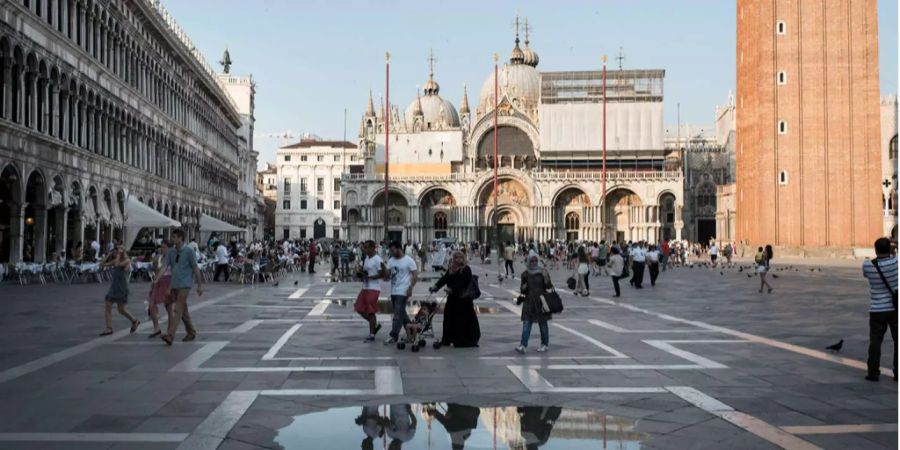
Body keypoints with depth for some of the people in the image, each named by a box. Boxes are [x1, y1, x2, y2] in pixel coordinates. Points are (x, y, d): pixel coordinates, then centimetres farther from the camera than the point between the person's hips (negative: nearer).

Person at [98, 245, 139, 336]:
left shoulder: (127, 260, -8)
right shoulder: (115, 261, 12)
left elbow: (117, 264, -25)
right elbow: (102, 264, 12)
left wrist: (119, 254, -13)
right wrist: (109, 254, 7)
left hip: (122, 288, -7)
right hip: (113, 287, 7)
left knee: (121, 309, -2)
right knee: (108, 307, -2)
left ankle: (134, 321, 18)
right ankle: (109, 329, 0)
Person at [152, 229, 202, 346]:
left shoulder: (189, 251, -7)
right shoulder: (171, 252, 8)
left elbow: (196, 268, -6)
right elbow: (165, 266, 1)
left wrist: (200, 285, -7)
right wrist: (156, 279, -14)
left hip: (185, 284, -6)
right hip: (175, 284, 6)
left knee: (178, 310, -13)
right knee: (183, 310, 14)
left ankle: (170, 335, -20)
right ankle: (191, 332, 27)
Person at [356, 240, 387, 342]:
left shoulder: (377, 260, -15)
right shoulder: (366, 258, 13)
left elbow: (383, 274, -18)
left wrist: (370, 277, -19)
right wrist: (362, 274, 4)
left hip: (373, 288, -9)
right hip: (365, 287, 9)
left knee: (370, 312, -5)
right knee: (359, 309, 8)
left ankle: (371, 335, 4)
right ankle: (375, 324, 23)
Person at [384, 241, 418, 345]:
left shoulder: (409, 260, -10)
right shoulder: (391, 260, 9)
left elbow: (415, 275, -10)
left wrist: (411, 287, -18)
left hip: (403, 292, -8)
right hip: (393, 291, 8)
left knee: (398, 314, -8)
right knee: (402, 313, 16)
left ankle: (394, 336, -6)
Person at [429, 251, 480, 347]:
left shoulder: (466, 270, -10)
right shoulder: (451, 269, 10)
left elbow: (461, 283, -21)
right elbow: (444, 279, 0)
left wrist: (452, 289, -33)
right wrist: (436, 286, -16)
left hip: (464, 298, -6)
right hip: (452, 297, 6)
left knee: (467, 319, 0)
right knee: (449, 317, 6)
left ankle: (471, 340, 10)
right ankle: (446, 339, 15)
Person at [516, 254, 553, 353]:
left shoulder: (543, 272, -2)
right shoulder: (525, 274, 5)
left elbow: (549, 287, -6)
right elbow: (523, 291, 11)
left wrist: (546, 277, -22)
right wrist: (523, 288, -12)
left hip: (541, 301, -2)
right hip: (529, 302, 2)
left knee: (543, 324, 8)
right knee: (526, 324, -6)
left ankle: (545, 344, 21)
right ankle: (523, 345, -12)